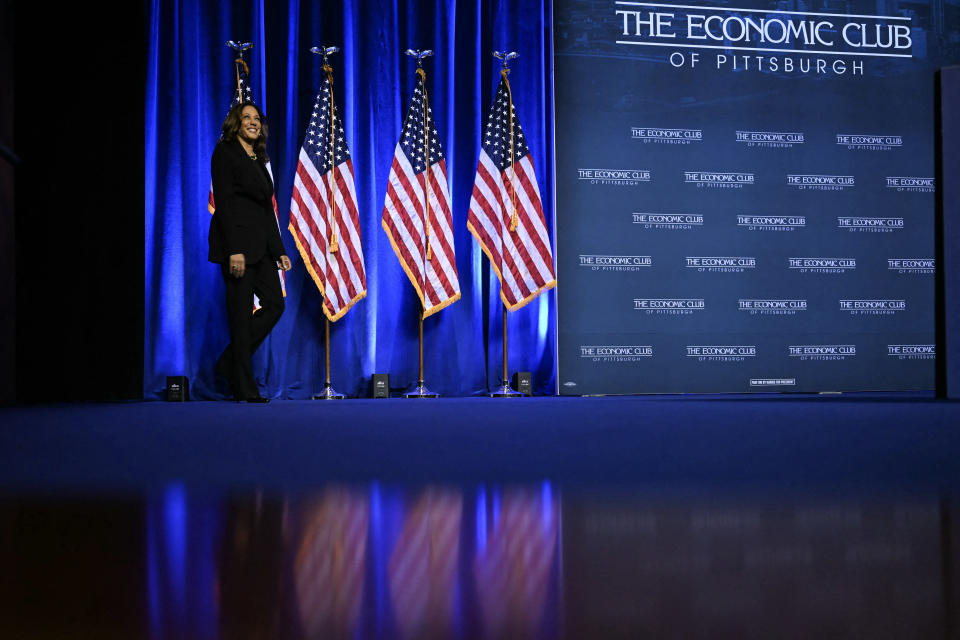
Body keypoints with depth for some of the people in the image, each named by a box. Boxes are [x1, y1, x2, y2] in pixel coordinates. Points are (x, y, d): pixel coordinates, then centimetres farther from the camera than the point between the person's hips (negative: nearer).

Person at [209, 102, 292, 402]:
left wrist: (279, 251, 14)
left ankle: (231, 363, 14)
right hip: (237, 242, -8)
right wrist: (234, 249, -21)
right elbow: (223, 203, -13)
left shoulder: (258, 160, 19)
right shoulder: (226, 153, -4)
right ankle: (244, 387, 0)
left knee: (274, 304, 4)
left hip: (260, 244, 8)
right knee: (241, 312, -5)